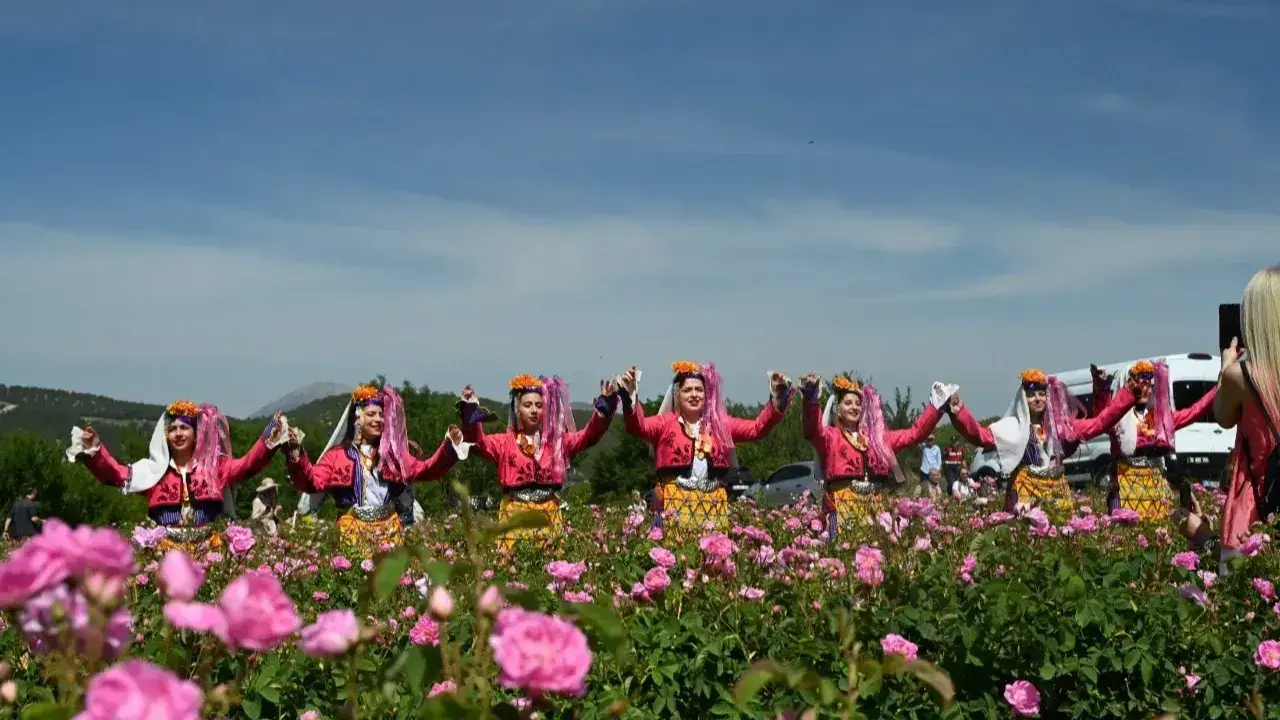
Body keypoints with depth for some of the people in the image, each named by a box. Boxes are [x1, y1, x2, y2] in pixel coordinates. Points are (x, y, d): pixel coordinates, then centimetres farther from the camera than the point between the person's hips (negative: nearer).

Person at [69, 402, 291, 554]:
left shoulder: (215, 466, 8)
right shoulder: (154, 470, 8)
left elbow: (248, 464, -3)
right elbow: (115, 474, 0)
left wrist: (271, 435, -14)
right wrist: (93, 450, -15)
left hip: (206, 551, 0)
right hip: (165, 553, 0)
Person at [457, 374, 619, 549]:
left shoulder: (557, 441, 12)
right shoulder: (505, 442, 6)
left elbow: (588, 436, 1)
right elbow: (479, 442, -11)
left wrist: (605, 405, -13)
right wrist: (470, 412, -29)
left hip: (549, 518, 2)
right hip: (514, 517, -2)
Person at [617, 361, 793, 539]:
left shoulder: (720, 424, 15)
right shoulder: (665, 423, 5)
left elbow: (757, 428, 10)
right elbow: (638, 426, -13)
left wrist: (777, 397, -2)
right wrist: (630, 396, -31)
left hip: (713, 506, 3)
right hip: (675, 504, -3)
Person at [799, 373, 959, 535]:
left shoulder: (877, 437, 22)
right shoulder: (830, 436, 5)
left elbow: (914, 433, 24)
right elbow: (813, 431, -18)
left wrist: (936, 404, 19)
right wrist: (811, 400, -37)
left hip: (875, 510, 5)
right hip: (843, 509, -5)